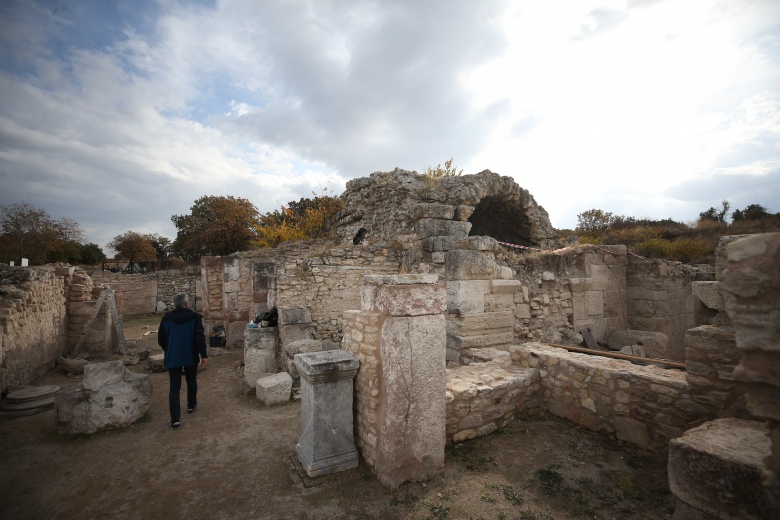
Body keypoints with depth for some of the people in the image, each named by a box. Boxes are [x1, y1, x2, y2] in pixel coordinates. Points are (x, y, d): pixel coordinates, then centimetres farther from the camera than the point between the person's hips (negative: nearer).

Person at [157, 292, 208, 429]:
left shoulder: (166, 318, -3)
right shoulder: (195, 317, -12)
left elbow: (161, 339, 5)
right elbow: (200, 337, -17)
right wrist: (203, 355, -10)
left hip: (173, 357, 1)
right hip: (191, 356, -1)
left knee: (174, 387, 3)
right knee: (191, 382, 21)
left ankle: (175, 419, -1)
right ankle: (191, 405, 37)